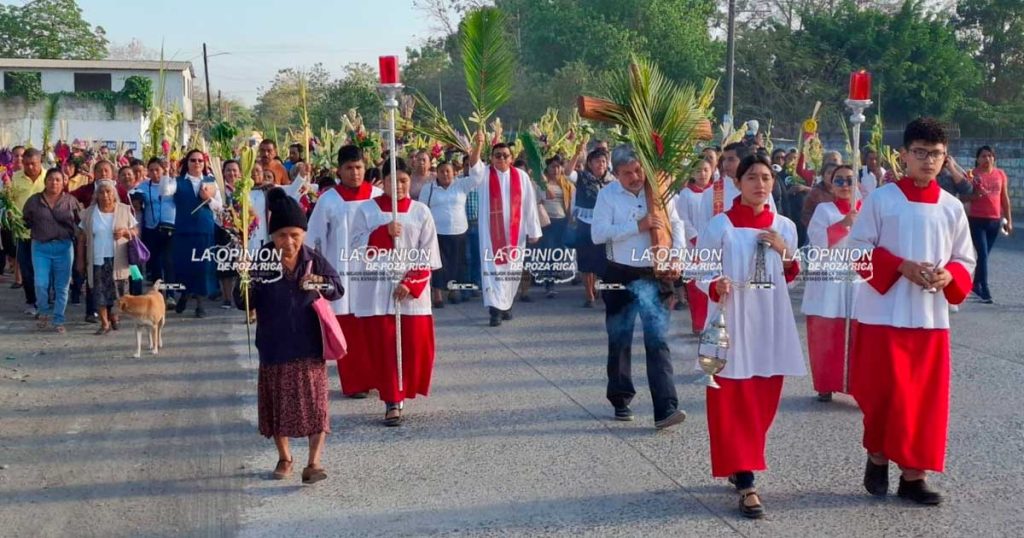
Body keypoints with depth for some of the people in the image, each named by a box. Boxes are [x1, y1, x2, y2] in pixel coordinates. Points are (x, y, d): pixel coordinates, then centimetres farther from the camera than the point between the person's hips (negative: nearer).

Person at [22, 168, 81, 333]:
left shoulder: (71, 201, 2)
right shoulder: (34, 200, 3)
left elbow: (81, 222, 4)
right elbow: (26, 221, 11)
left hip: (64, 247, 0)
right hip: (40, 247, 0)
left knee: (62, 286, 3)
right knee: (41, 284, -8)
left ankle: (58, 320, 13)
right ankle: (44, 312, 18)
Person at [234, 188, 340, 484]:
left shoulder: (314, 260, -3)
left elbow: (339, 289, 7)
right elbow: (243, 303, -7)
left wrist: (321, 284, -13)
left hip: (309, 345, 0)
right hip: (275, 346, 0)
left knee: (313, 402, -1)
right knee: (278, 402, 11)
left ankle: (314, 461, 6)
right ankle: (284, 457, 29)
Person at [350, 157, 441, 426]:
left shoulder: (421, 212, 4)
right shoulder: (366, 210, 2)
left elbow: (428, 256, 1)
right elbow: (358, 247, -4)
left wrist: (410, 283, -10)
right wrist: (385, 232, -18)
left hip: (412, 291, 1)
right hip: (376, 291, -1)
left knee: (414, 346, 0)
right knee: (384, 347, -3)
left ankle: (402, 392, 23)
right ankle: (392, 401, 4)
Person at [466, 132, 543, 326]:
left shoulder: (521, 176, 3)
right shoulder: (485, 174, 0)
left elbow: (529, 204, 3)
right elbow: (474, 164, -22)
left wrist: (533, 230, 0)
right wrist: (479, 144, -40)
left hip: (514, 232, 2)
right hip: (491, 231, -2)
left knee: (512, 269, 9)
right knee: (493, 268, -7)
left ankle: (506, 304, 25)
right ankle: (495, 309, -10)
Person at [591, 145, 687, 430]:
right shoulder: (607, 195, -5)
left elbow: (676, 223, 12)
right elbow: (598, 234, -15)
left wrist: (677, 254, -4)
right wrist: (639, 226, -20)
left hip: (653, 276, 0)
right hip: (620, 276, 0)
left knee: (657, 340, -8)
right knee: (619, 340, 11)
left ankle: (666, 408, -12)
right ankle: (621, 400, 28)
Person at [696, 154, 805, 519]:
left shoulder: (784, 226, 7)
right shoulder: (720, 225, -5)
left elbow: (790, 280, 13)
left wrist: (785, 254, -6)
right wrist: (715, 287, -24)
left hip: (770, 323, 4)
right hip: (732, 321, -4)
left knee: (763, 400, 10)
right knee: (734, 402, -5)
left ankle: (742, 465, 30)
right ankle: (745, 484, -4)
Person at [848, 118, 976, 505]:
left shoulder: (952, 207, 5)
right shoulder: (881, 199, -4)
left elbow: (965, 259, 10)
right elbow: (858, 249, -4)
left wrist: (949, 276, -12)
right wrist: (901, 266, -16)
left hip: (931, 316, 3)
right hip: (884, 312, -3)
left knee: (926, 396, 5)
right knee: (884, 392, 0)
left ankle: (913, 473, 14)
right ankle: (877, 457, 24)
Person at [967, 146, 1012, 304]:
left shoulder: (1000, 174, 6)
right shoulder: (972, 174, -5)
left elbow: (1005, 198, 11)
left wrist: (1008, 220, 9)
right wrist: (975, 195, -22)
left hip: (994, 221, 4)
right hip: (976, 220, -4)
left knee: (984, 254, 11)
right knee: (983, 254, -8)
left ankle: (976, 285, 25)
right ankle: (985, 291, -7)